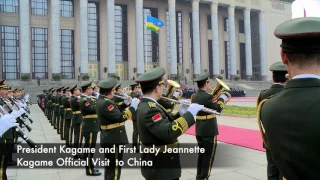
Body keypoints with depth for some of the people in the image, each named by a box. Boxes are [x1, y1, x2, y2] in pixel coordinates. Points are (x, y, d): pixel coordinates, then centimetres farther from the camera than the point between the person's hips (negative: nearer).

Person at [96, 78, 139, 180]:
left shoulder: (103, 100, 10)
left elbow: (115, 112, 12)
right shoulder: (105, 103, -23)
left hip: (109, 138, 11)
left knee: (110, 166, 22)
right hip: (113, 140, -11)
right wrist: (132, 107, -23)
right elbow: (120, 117, -30)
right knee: (114, 168, -1)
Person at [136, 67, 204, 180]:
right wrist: (190, 114, -30)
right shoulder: (149, 110, -26)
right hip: (160, 167, -10)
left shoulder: (145, 105, 6)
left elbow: (165, 124, 10)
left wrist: (180, 114, -2)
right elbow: (168, 133, -38)